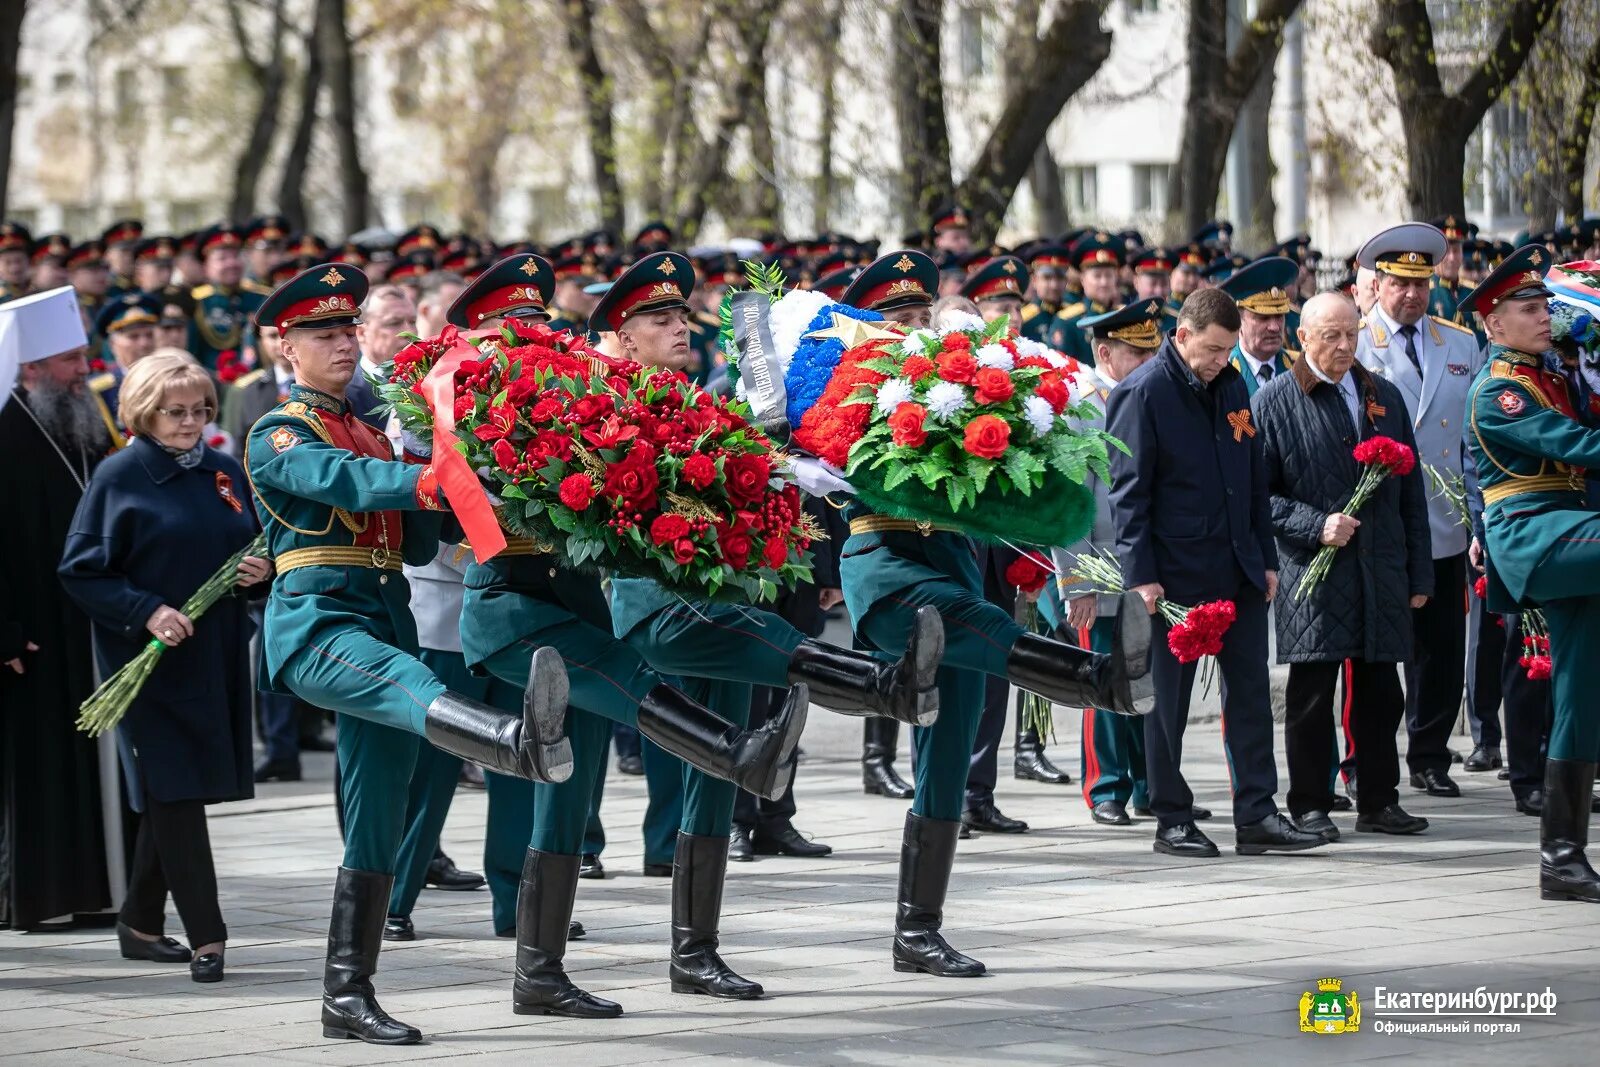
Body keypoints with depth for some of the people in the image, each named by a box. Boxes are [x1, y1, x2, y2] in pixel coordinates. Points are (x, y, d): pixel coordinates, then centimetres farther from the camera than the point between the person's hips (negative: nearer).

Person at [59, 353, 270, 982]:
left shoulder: (224, 471, 9)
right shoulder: (120, 477, -6)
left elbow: (255, 546, 20)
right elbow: (81, 571, -7)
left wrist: (262, 569, -3)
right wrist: (146, 612, -18)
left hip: (216, 658, 6)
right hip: (150, 660, -5)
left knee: (172, 796, 11)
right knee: (173, 792, -8)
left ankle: (139, 922, 22)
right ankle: (205, 936, -9)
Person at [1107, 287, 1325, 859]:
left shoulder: (1232, 387, 10)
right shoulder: (1142, 394, -10)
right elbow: (1128, 491, -12)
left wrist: (1265, 558, 12)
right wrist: (1140, 575, -17)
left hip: (1237, 570, 6)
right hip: (1175, 573, -6)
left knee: (1251, 692, 4)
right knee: (1168, 700, 3)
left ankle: (1257, 815, 7)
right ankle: (1172, 820, 10)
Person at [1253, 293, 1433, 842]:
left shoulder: (1384, 397, 13)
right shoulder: (1274, 403, -1)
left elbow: (1411, 491, 15)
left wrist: (1418, 574, 11)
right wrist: (1316, 526, -17)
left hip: (1381, 570, 4)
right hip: (1312, 573, -4)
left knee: (1380, 693, 8)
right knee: (1312, 695, -1)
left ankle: (1378, 802, 17)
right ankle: (1310, 806, 7)